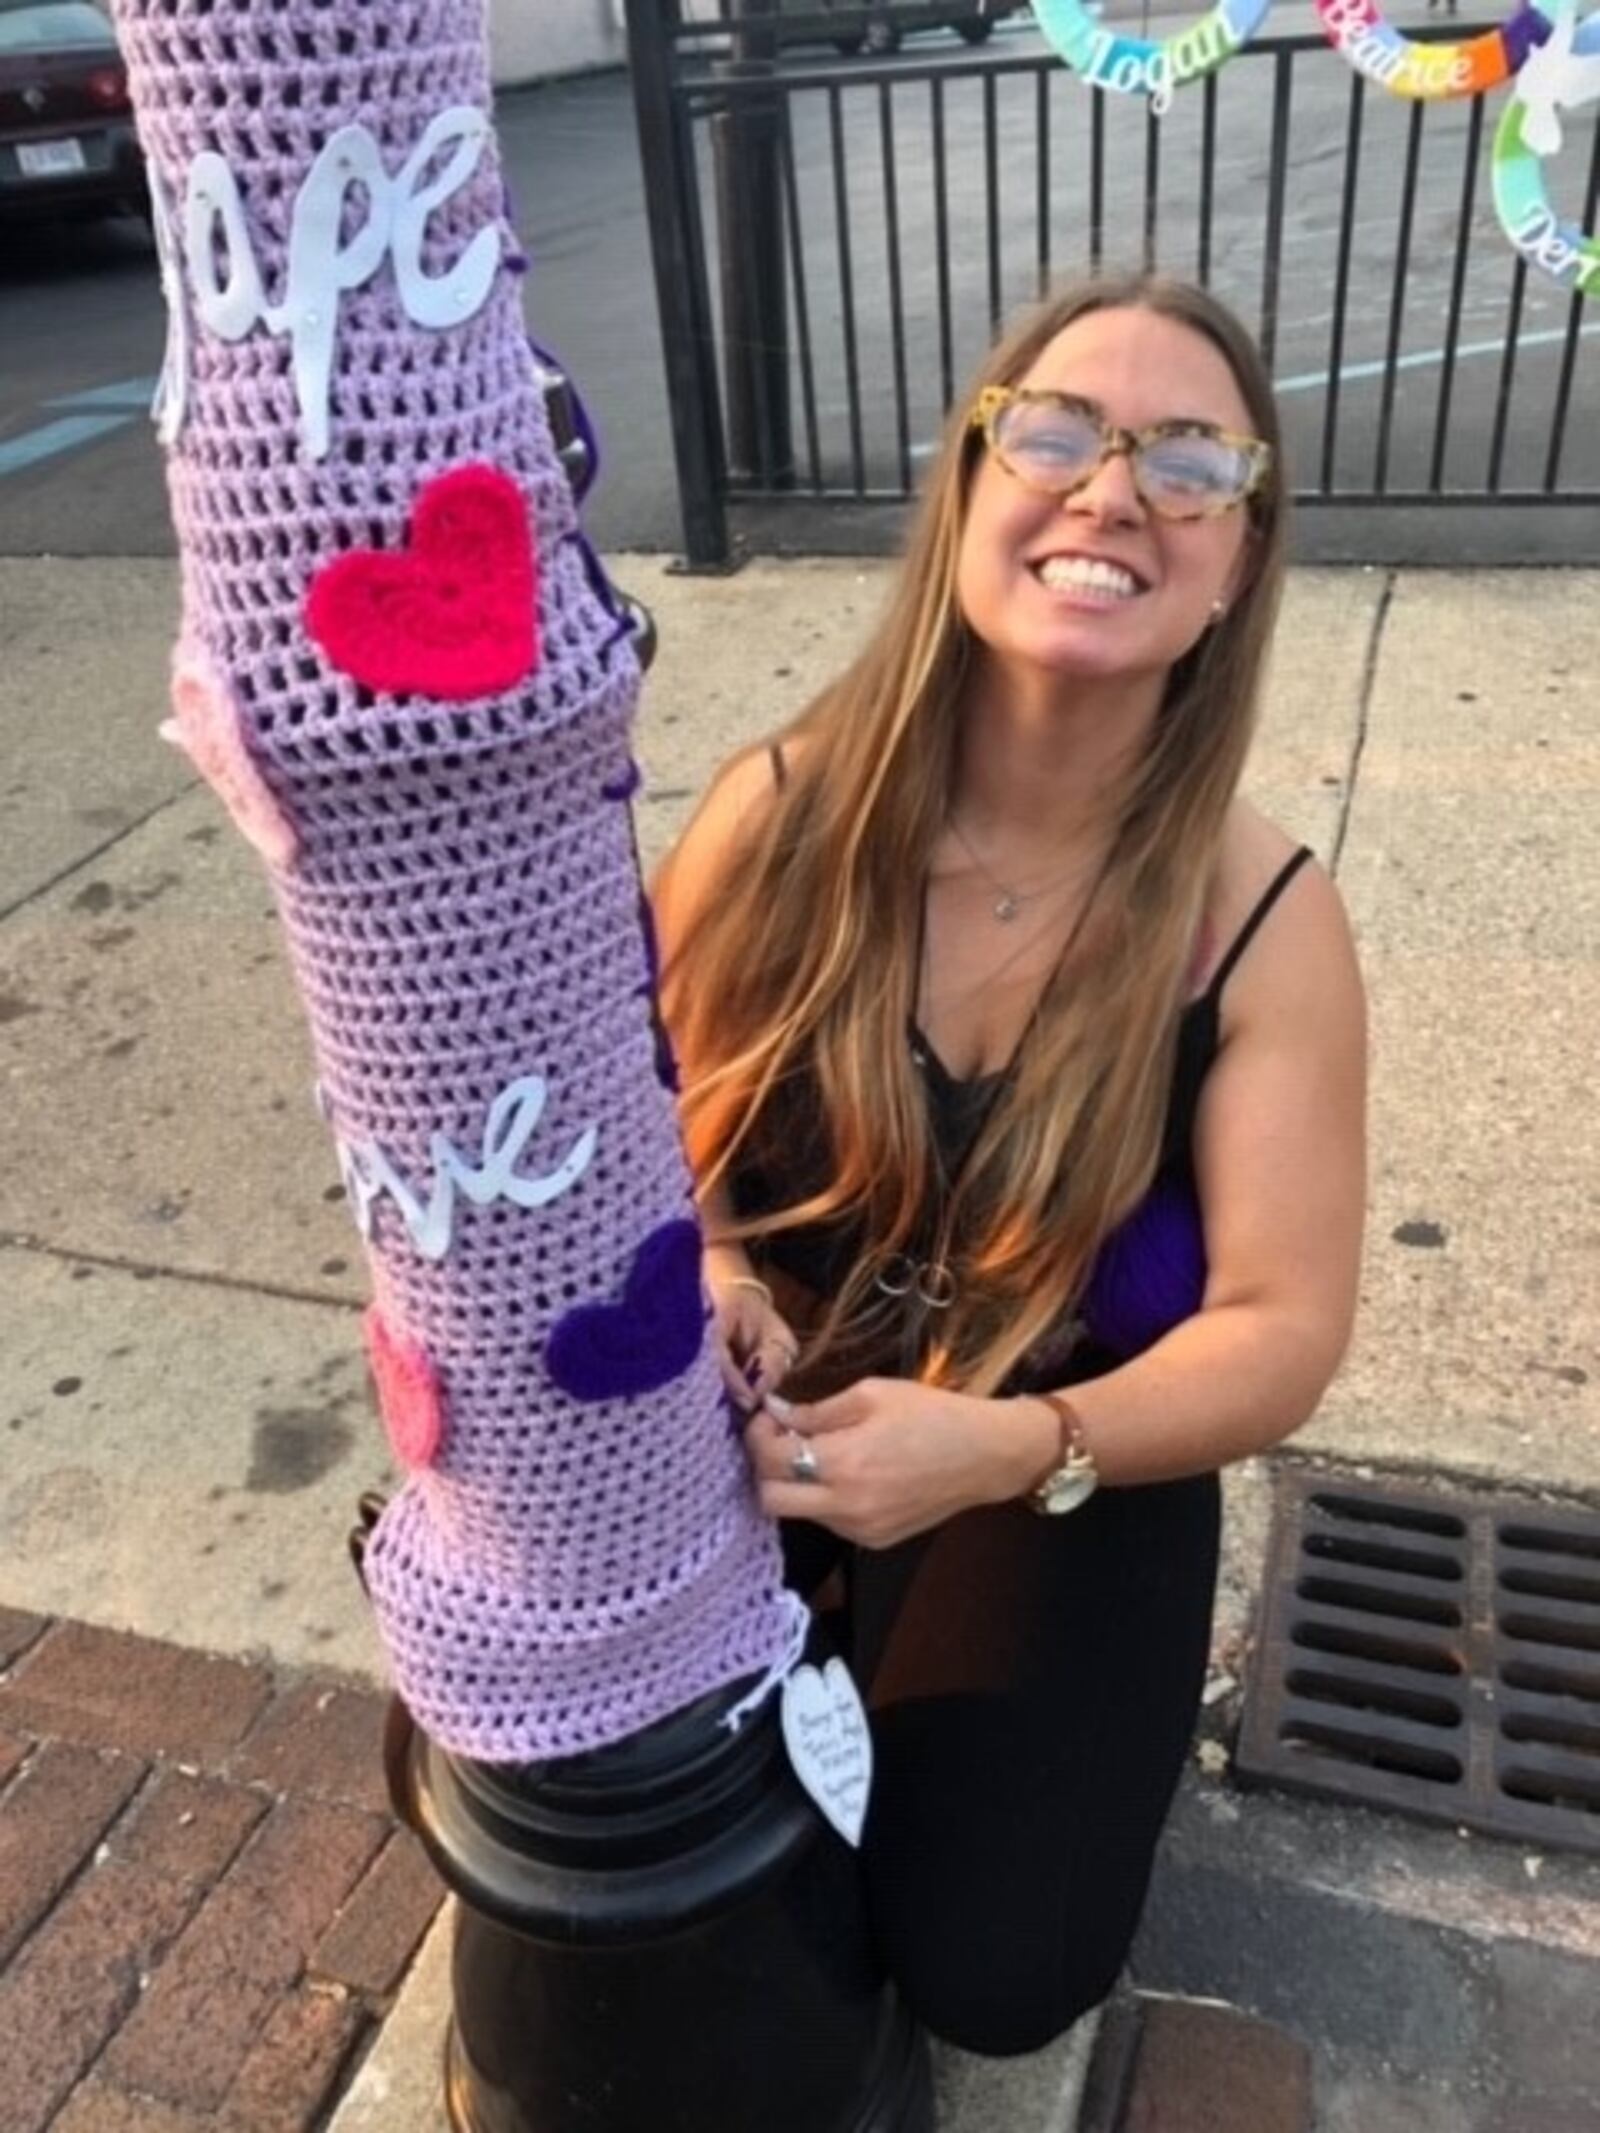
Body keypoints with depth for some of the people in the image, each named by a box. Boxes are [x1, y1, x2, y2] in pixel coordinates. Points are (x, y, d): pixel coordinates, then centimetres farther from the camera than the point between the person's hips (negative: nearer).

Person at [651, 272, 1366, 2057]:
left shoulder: (1264, 922, -17)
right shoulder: (785, 813, -15)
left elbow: (1280, 1330, -15)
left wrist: (1003, 1450, -31)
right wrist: (694, 1271, -26)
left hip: (1067, 1471, -1)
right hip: (745, 1422, 2)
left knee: (990, 1978, -7)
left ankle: (876, 1698, 27)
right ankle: (805, 1656, 23)